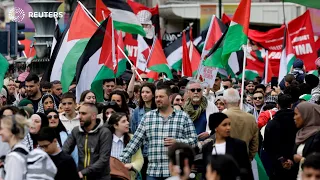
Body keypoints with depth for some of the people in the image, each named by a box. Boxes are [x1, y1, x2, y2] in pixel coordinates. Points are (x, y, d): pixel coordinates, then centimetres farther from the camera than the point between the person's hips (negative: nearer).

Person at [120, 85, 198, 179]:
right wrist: (122, 160, 1)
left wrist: (177, 142, -14)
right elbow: (135, 141, 9)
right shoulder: (147, 117, 10)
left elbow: (193, 140, 3)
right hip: (153, 172, 2)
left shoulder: (183, 117, 4)